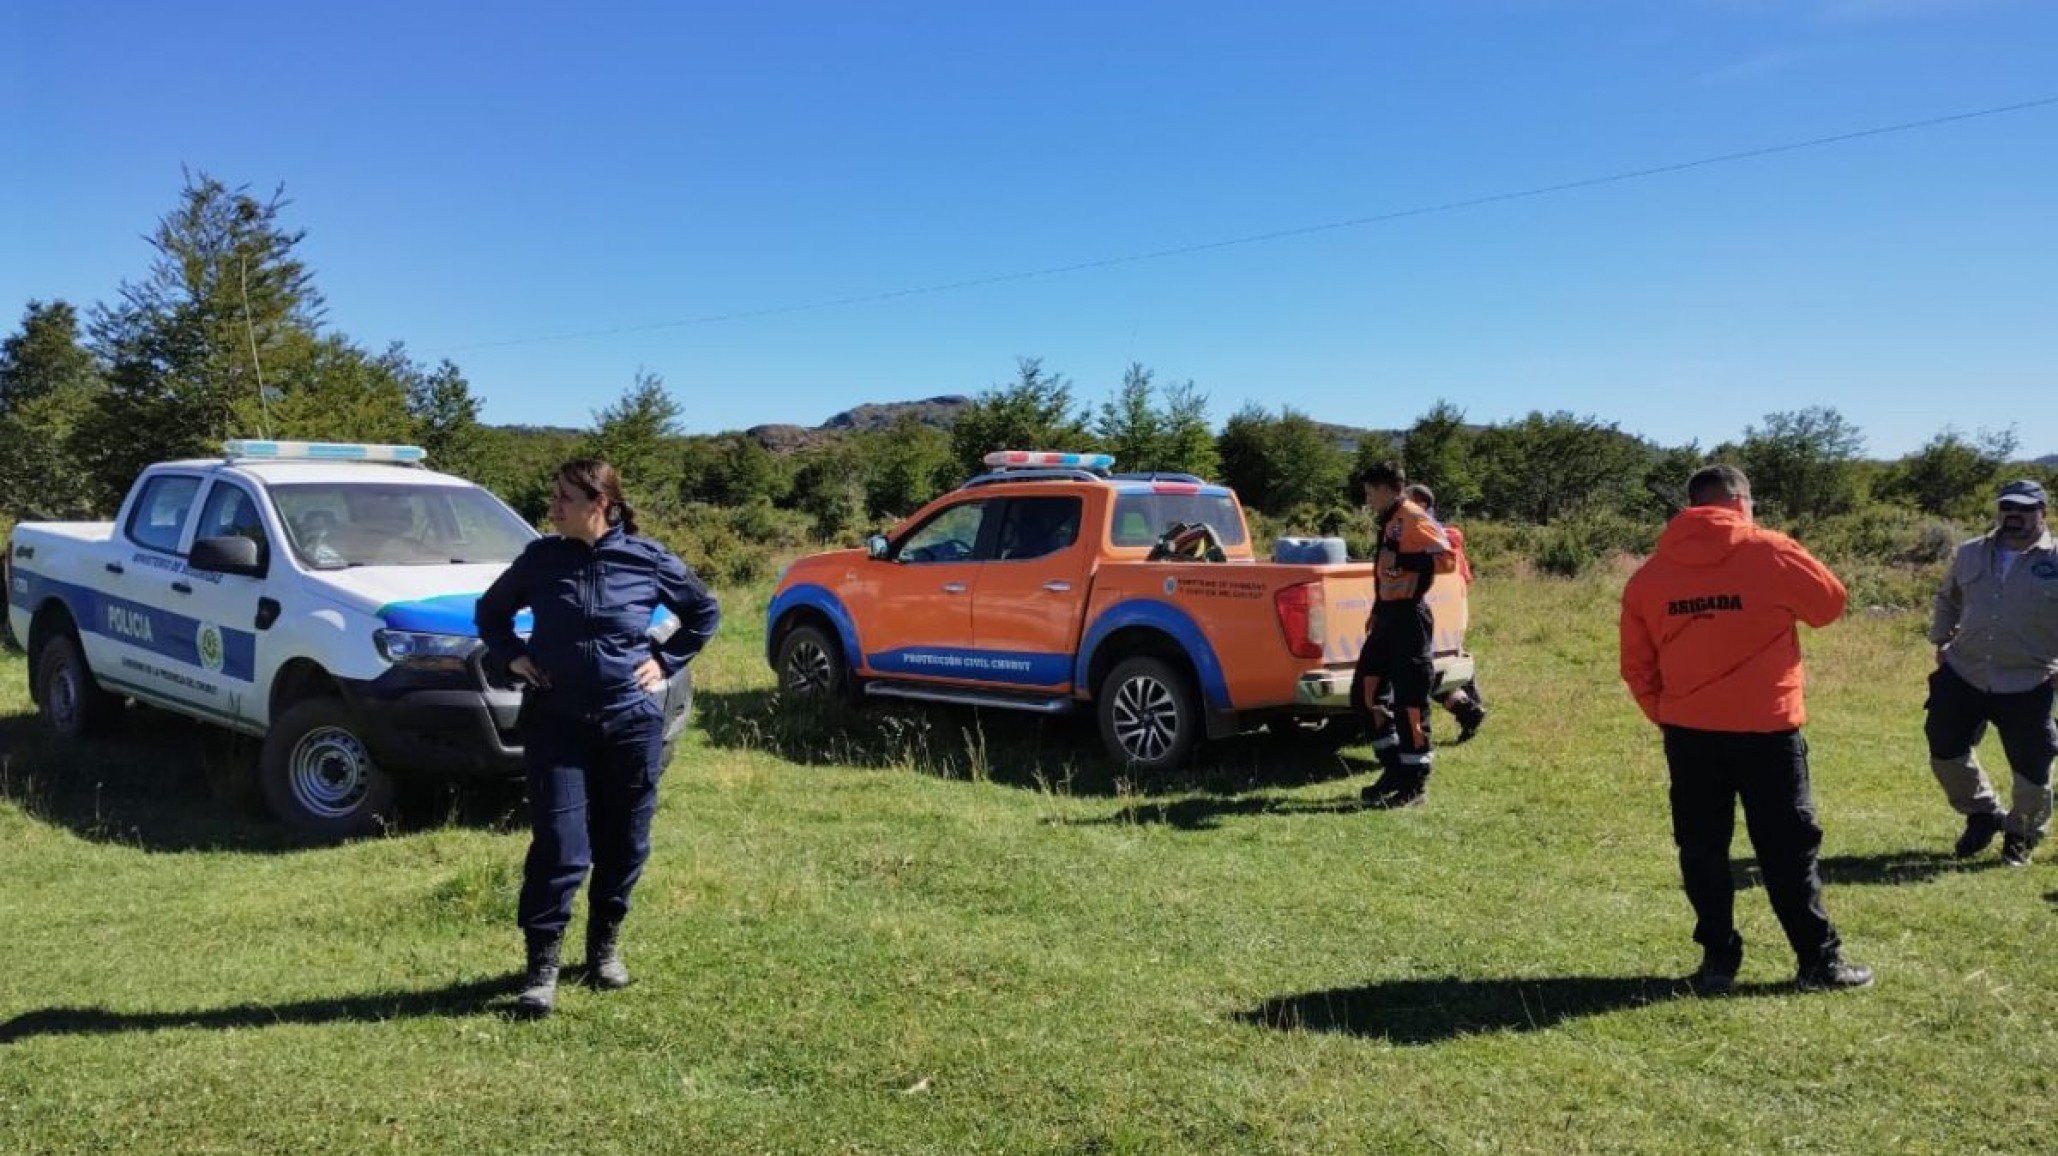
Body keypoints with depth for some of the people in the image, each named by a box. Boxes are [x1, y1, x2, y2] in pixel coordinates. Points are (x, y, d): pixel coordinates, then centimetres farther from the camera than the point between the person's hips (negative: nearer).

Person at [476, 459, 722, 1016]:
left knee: (623, 843, 10)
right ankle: (541, 968, 4)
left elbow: (705, 612, 12)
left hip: (632, 720, 0)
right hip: (556, 723, 0)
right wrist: (514, 657, 4)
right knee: (559, 847, -7)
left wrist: (665, 661, 3)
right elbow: (490, 611, 18)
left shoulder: (648, 560, -3)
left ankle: (606, 948, 29)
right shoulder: (541, 558, 1)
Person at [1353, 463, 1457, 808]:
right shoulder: (1390, 523, 17)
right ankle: (1395, 769, 21)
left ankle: (1415, 784, 5)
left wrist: (1405, 561, -26)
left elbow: (1447, 558, -22)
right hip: (1388, 617, 10)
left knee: (1409, 702, -4)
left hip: (1409, 618, -10)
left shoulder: (1414, 519, -12)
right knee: (1366, 693, 11)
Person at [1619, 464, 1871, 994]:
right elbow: (1830, 602, 8)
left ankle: (1718, 960, 15)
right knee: (1788, 848, 9)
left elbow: (1637, 667, 5)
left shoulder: (1649, 573, 2)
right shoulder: (1769, 552, -7)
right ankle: (1819, 961, 18)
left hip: (1688, 732, 2)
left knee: (1702, 849, 11)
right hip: (1766, 728, -2)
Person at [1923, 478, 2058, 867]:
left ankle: (2022, 835, 28)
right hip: (1963, 676, 4)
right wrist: (1941, 639, 14)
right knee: (1946, 751, 8)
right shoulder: (1969, 554, 6)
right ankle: (1983, 814, 32)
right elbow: (1948, 598, 23)